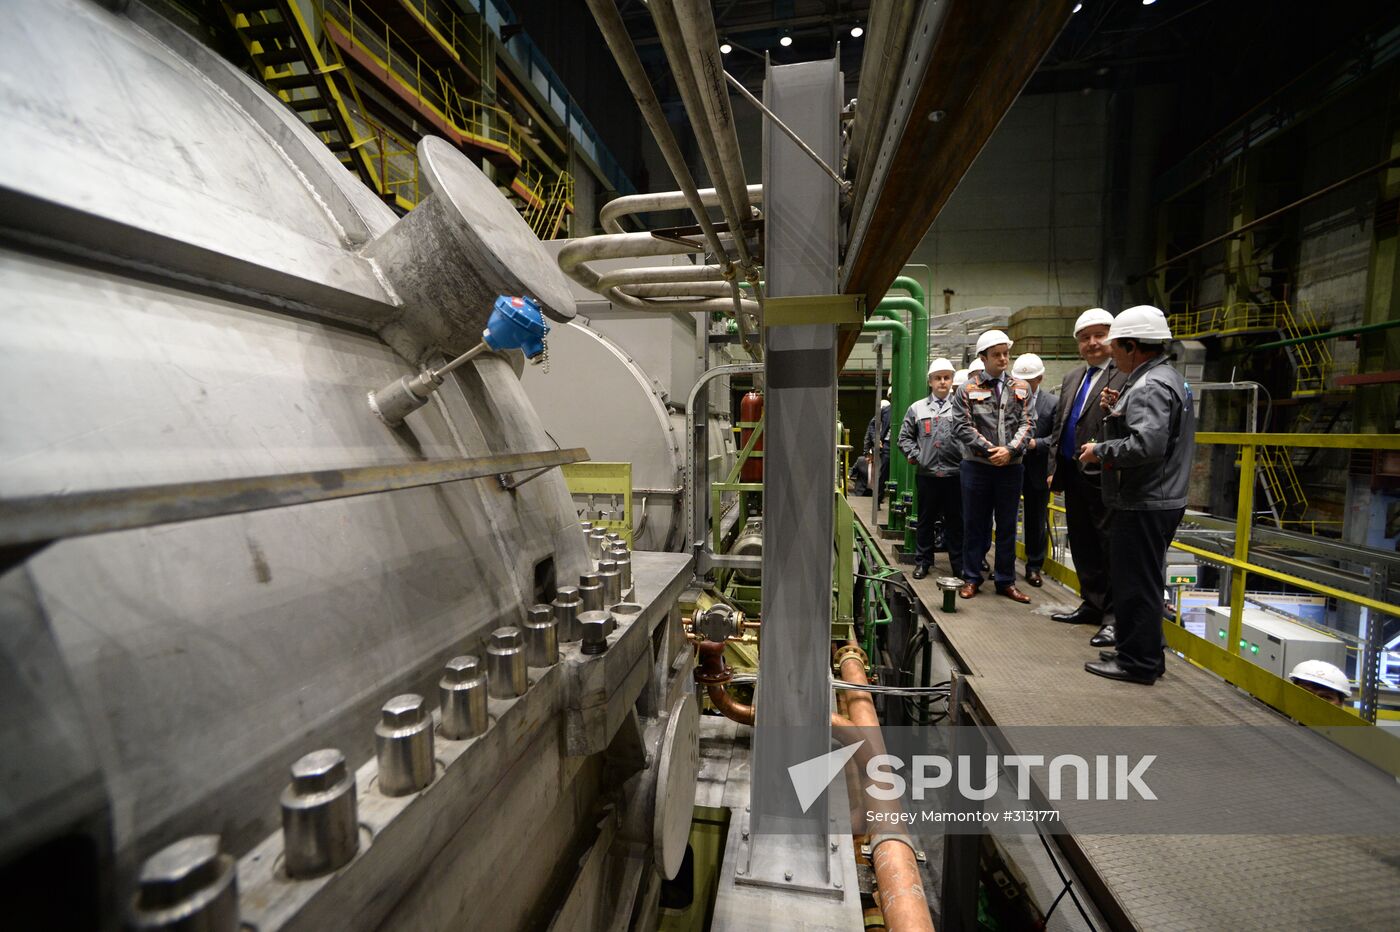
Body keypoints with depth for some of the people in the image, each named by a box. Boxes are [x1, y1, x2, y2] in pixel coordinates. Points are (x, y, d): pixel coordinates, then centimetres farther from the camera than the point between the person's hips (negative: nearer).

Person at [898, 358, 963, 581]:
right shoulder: (917, 408, 9)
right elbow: (904, 436, 11)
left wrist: (966, 456, -7)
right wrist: (915, 455, 0)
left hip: (955, 473, -1)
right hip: (927, 473, 1)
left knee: (955, 520, 7)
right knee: (926, 519, 9)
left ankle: (959, 564, 18)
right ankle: (922, 561, 20)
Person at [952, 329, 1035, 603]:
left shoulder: (1021, 389, 10)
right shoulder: (968, 389, 1)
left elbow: (1026, 424, 3)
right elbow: (961, 426, -6)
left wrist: (1010, 450, -14)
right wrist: (989, 450, -14)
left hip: (1011, 467, 3)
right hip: (976, 465, -2)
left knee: (1007, 526, 9)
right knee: (974, 524, 5)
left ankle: (1006, 581, 20)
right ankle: (971, 578, 16)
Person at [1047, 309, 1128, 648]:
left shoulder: (1126, 374, -7)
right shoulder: (1071, 378, 17)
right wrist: (1054, 468, 15)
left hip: (1106, 477, -8)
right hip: (1074, 475, 8)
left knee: (1111, 547, 1)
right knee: (1082, 545, 15)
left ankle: (1115, 615, 11)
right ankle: (1093, 604, 29)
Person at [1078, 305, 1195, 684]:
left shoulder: (1149, 387, -18)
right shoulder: (1167, 378, 17)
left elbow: (1147, 444, -29)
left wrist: (1101, 451, -16)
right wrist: (1121, 410, 13)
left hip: (1145, 504, -11)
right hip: (1160, 498, 11)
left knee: (1135, 584, -1)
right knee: (1145, 582, 19)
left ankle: (1138, 662, 10)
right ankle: (1148, 653, 31)